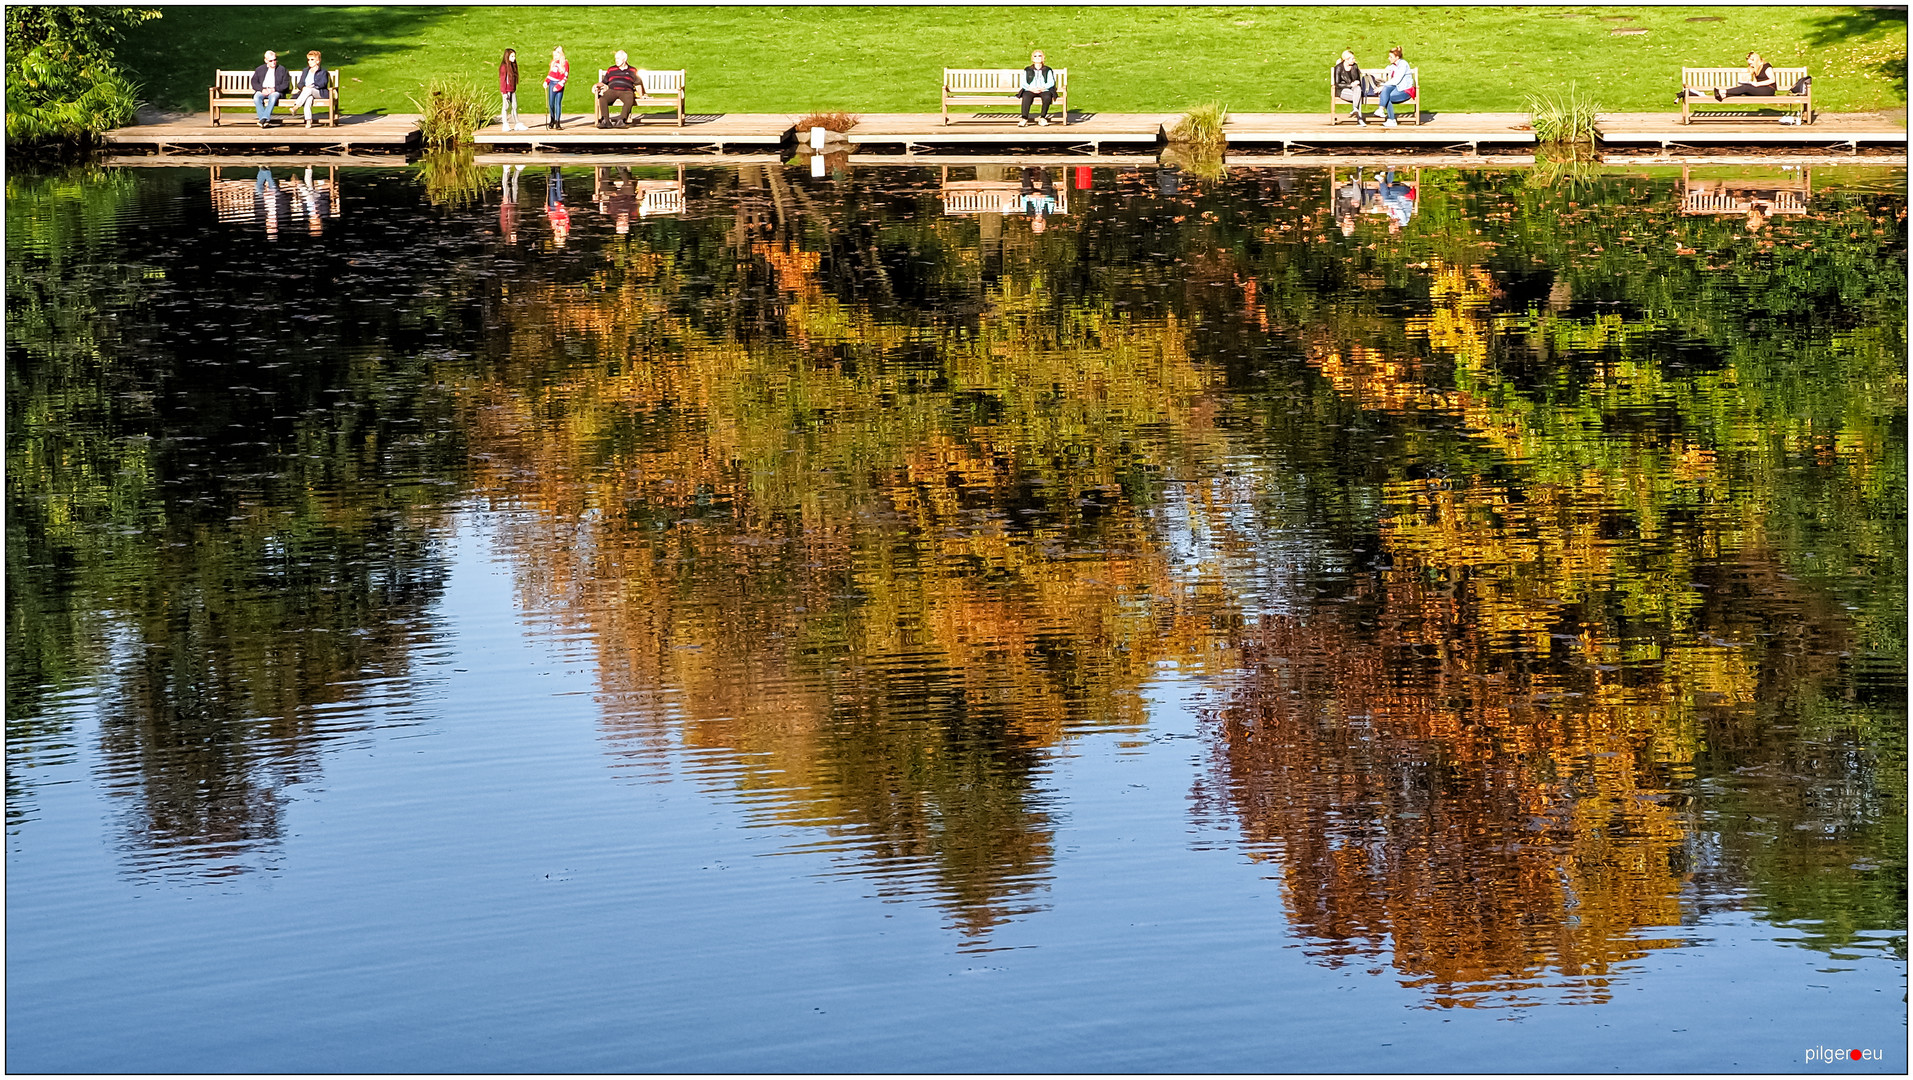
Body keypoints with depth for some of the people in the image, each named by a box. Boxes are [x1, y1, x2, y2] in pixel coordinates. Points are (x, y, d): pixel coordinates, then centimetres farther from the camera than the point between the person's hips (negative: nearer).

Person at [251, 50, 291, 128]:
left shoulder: (282, 70, 14)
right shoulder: (259, 69, 18)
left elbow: (285, 84, 5)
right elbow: (254, 82, 9)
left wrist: (274, 89, -12)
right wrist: (262, 89, -10)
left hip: (275, 92, -2)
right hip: (262, 91, 2)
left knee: (273, 97, -38)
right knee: (256, 98, -33)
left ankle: (264, 118, -46)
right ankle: (266, 121, -42)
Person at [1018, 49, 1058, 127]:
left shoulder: (1048, 70, 18)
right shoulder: (1027, 70, 21)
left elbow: (1051, 82, 5)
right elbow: (1024, 83, 9)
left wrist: (1042, 88, -14)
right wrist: (1031, 89, -13)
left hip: (1044, 90, 0)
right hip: (1030, 90, 0)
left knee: (1047, 97, -36)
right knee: (1026, 97, -36)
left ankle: (1042, 118, -26)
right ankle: (1024, 119, -40)